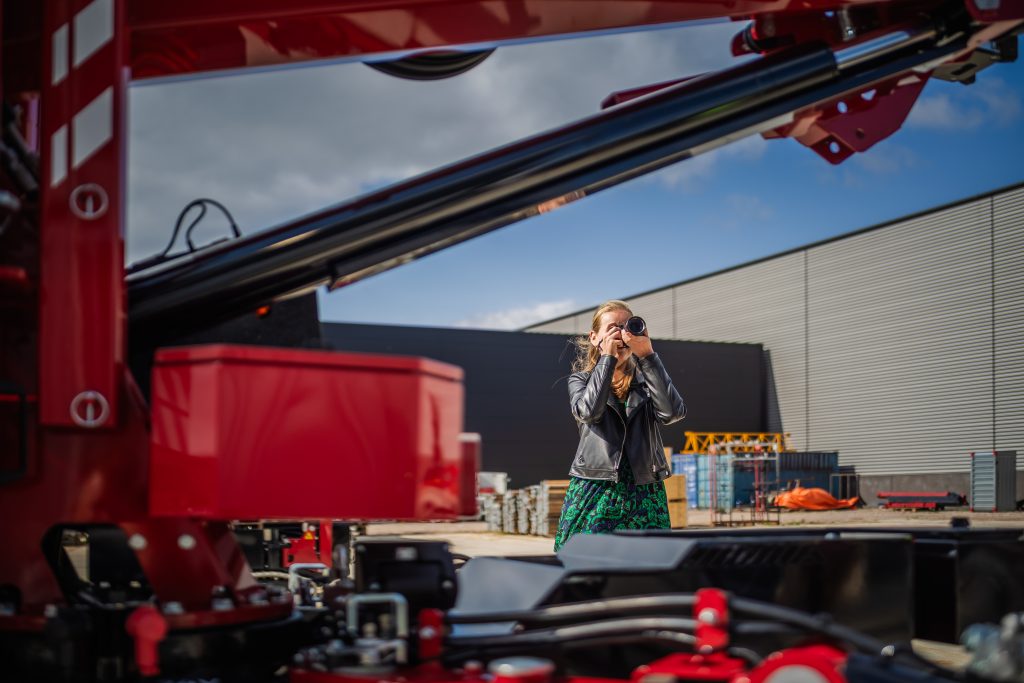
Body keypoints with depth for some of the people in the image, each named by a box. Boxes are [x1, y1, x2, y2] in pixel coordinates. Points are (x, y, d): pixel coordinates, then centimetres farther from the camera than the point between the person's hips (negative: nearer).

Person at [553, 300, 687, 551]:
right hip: (595, 493, -1)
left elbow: (673, 412, -9)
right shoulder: (581, 379, 10)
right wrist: (607, 357, -10)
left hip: (644, 494, 1)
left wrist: (647, 355, -11)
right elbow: (588, 411, -13)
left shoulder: (645, 380, 12)